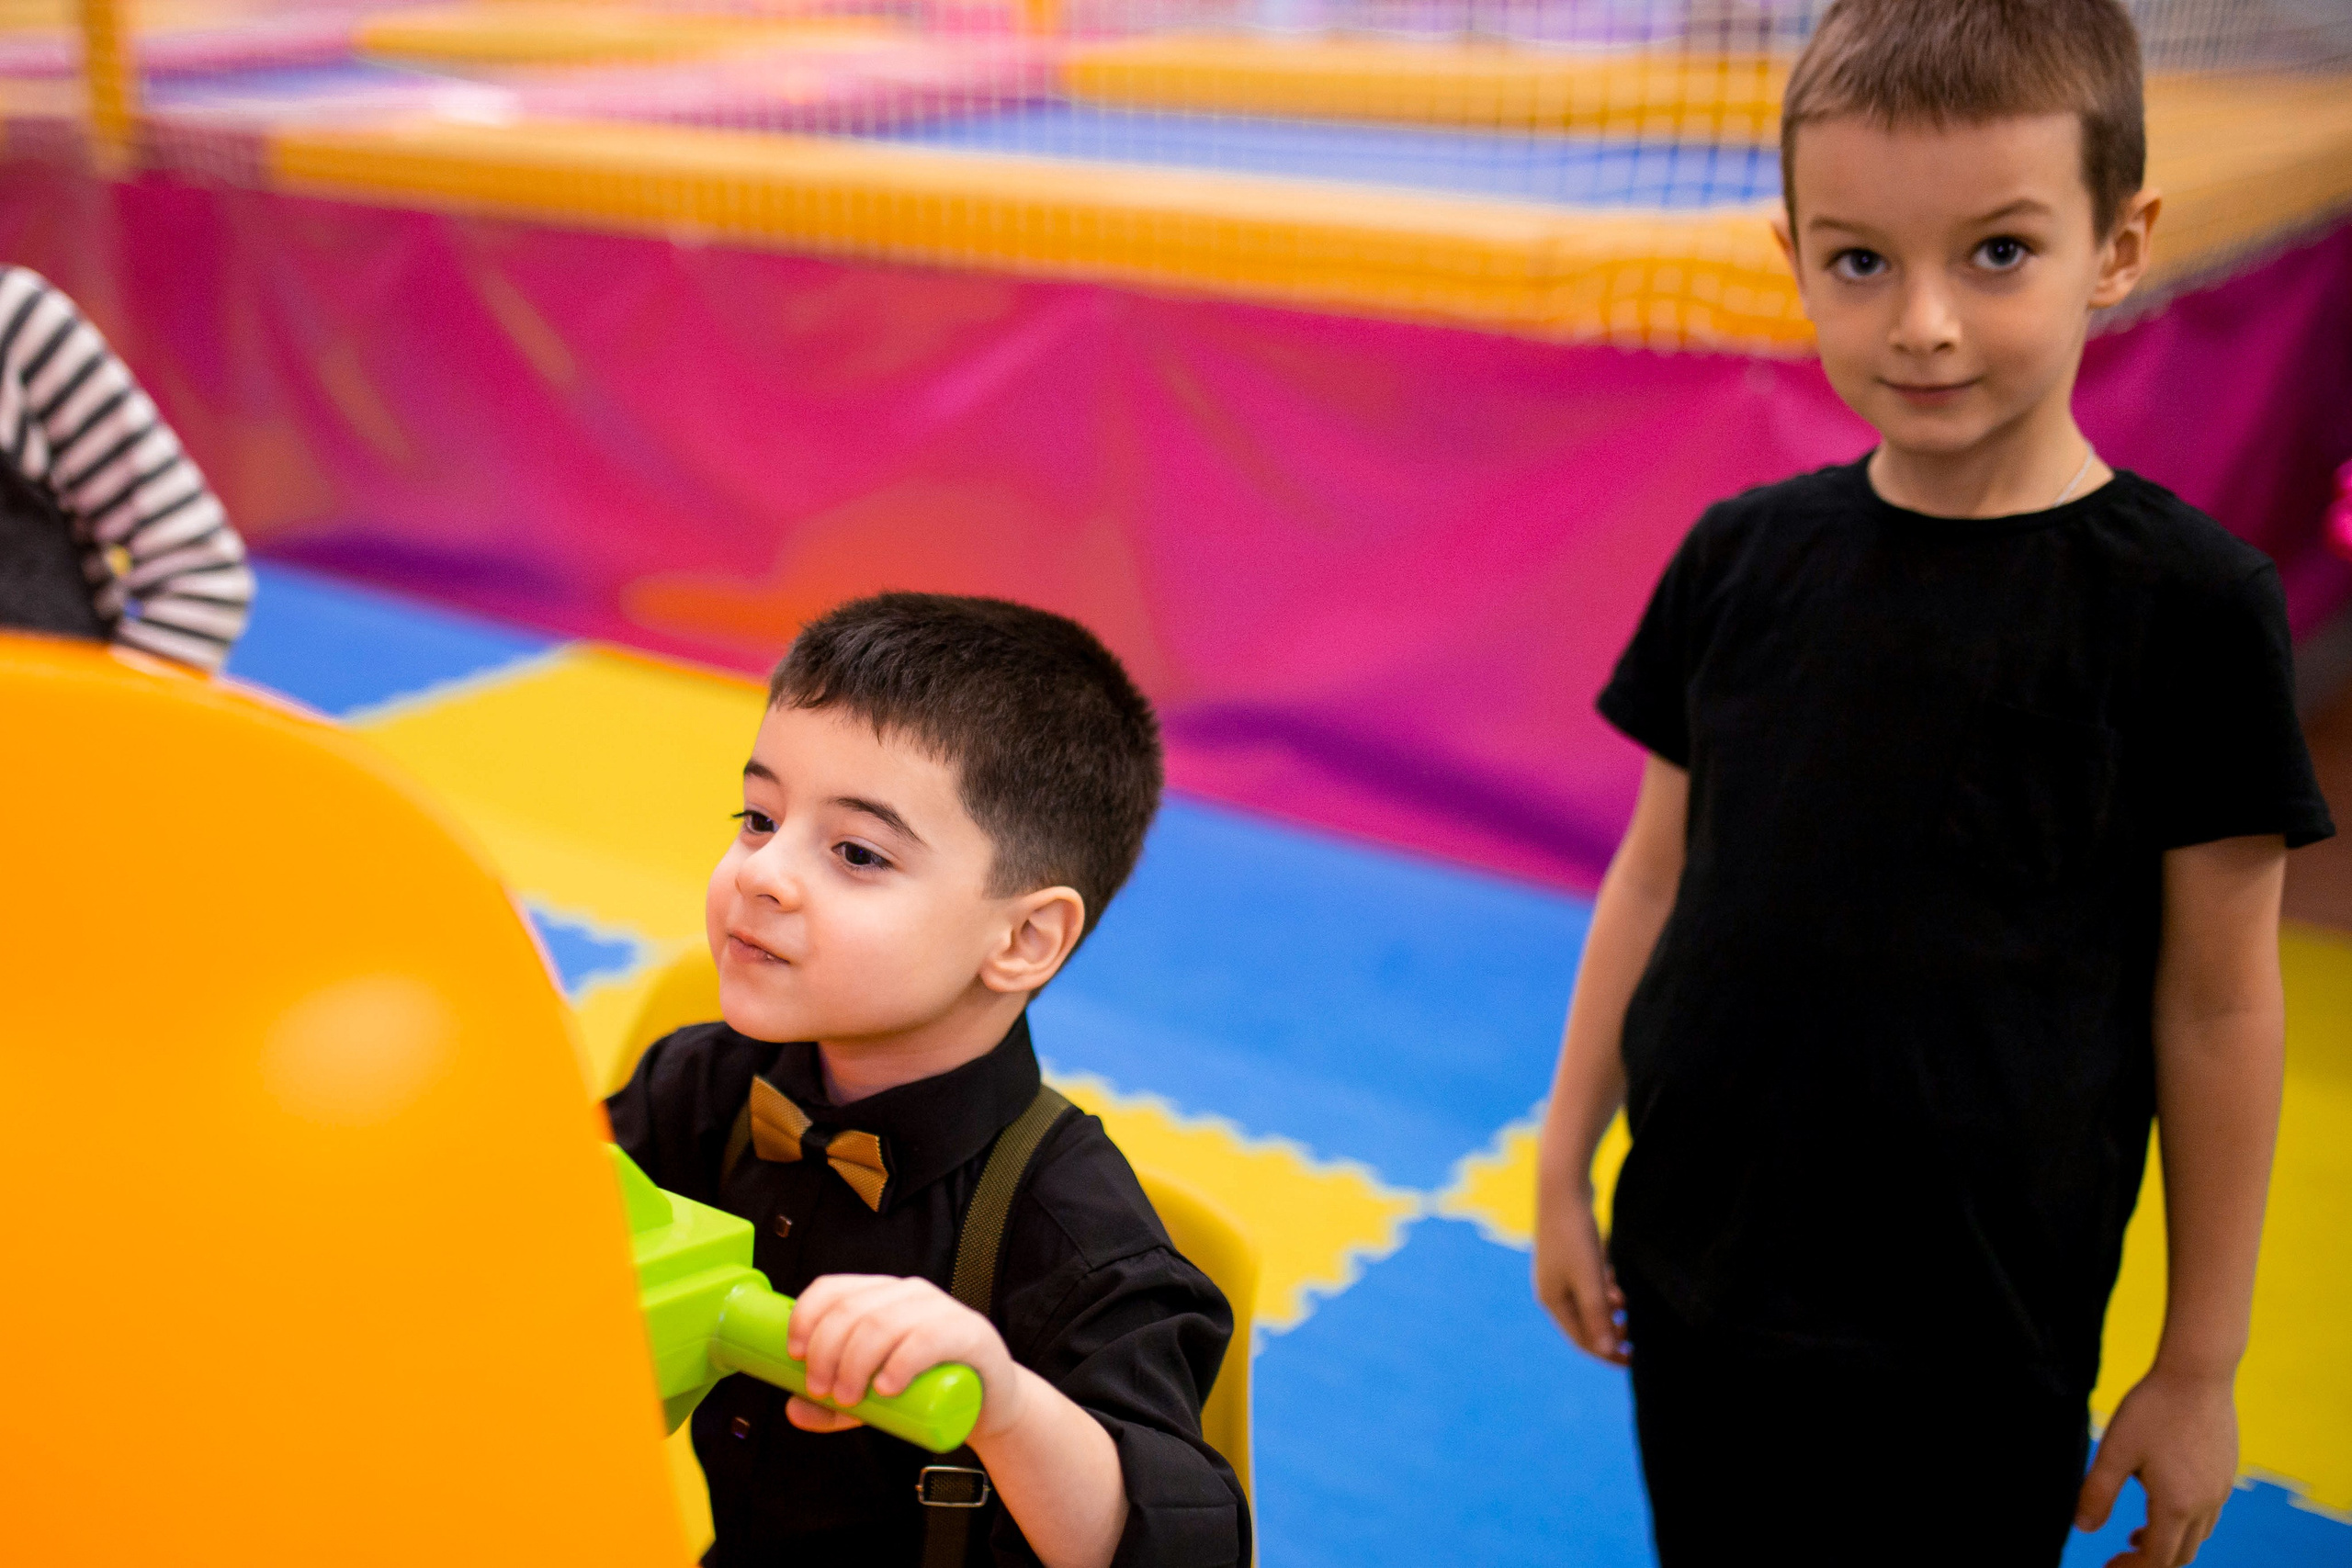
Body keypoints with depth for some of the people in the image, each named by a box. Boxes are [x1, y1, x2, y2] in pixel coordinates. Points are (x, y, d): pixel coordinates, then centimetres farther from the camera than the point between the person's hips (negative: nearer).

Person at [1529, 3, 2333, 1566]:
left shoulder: (2184, 600, -11)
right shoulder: (1743, 558, -2)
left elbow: (2216, 1003, -7)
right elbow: (1656, 876, 6)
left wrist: (2203, 1361, -2)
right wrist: (1566, 1162, 8)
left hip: (1974, 1337, -3)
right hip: (1694, 1282, 3)